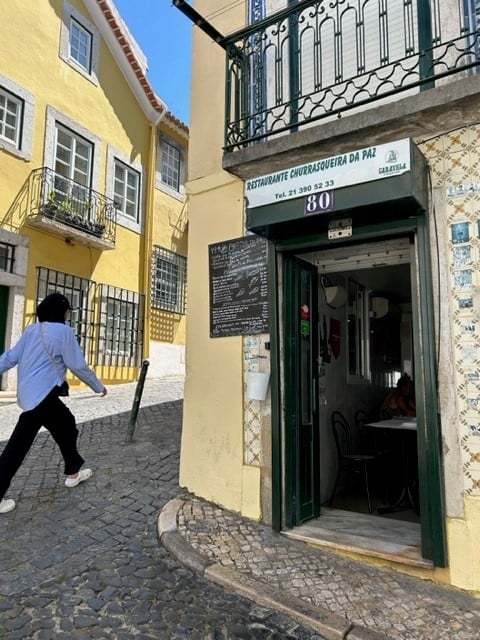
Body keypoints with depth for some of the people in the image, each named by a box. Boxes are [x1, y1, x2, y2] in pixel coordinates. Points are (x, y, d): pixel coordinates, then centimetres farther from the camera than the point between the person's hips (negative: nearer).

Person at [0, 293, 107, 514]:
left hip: (29, 392, 9)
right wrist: (98, 386, 3)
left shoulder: (31, 330, 11)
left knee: (66, 424, 16)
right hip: (41, 395, -9)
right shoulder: (63, 331, -11)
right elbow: (78, 365, -9)